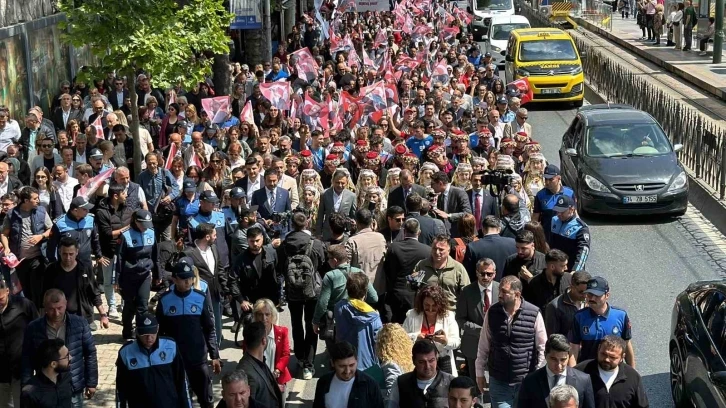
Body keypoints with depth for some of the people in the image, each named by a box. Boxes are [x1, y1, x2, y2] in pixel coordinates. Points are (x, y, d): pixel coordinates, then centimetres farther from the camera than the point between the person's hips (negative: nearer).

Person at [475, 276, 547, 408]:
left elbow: (542, 347, -3)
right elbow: (484, 346, 6)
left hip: (525, 381, -1)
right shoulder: (492, 312, -2)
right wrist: (480, 373, 8)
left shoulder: (534, 314, -10)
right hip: (498, 381, 2)